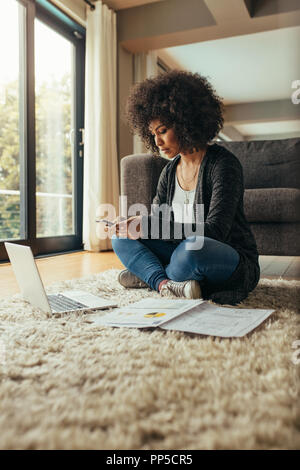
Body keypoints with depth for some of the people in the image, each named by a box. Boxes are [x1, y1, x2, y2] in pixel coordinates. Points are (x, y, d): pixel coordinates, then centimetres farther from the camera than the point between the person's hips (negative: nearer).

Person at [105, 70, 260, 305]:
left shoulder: (223, 164, -16)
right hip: (184, 253, 7)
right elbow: (156, 222, 8)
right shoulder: (170, 171, 7)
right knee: (121, 237, -3)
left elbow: (215, 231, -26)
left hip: (236, 265, -6)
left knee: (192, 248, -40)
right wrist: (132, 224, -16)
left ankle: (149, 275, -10)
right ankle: (165, 284, -23)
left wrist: (148, 226, -30)